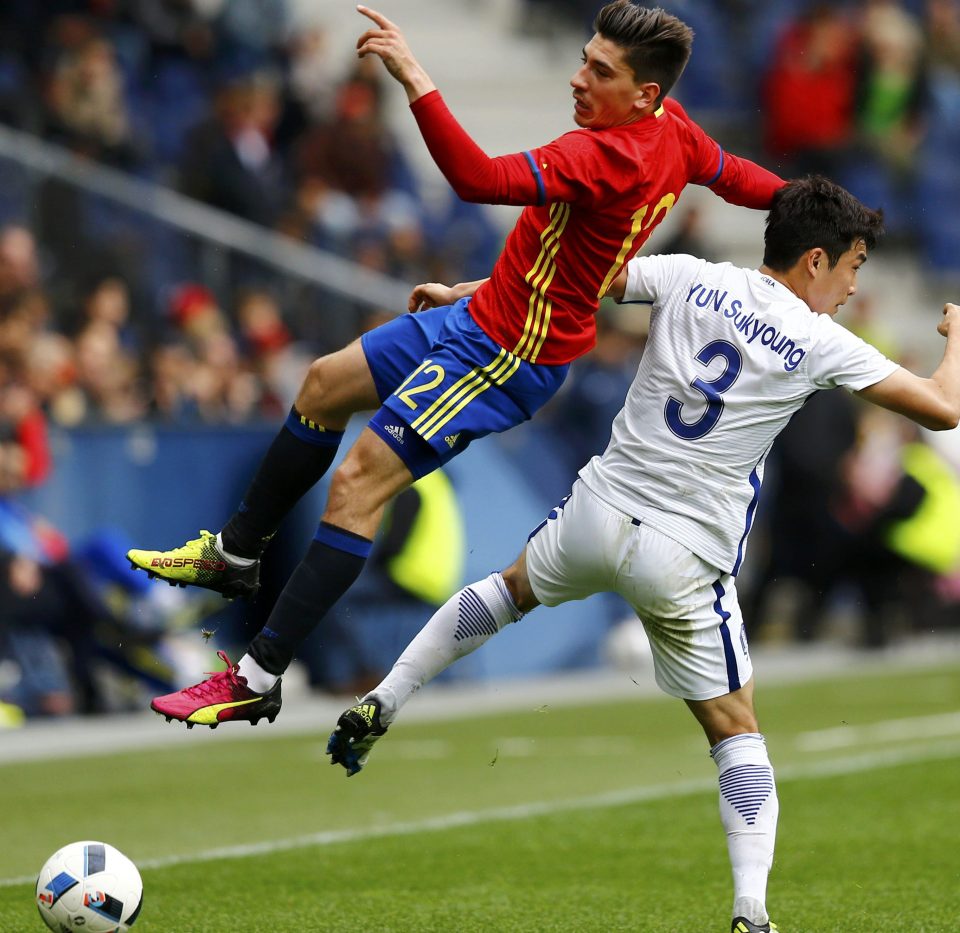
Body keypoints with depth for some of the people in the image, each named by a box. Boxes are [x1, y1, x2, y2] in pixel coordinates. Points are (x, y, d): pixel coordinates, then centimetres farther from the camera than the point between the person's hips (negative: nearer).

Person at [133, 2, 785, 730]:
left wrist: (416, 80, -46)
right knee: (324, 385, 20)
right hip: (478, 316, 11)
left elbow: (481, 179, -42)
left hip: (506, 357, -11)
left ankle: (258, 679, -13)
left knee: (358, 483, -15)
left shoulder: (609, 154, -31)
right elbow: (735, 176, 15)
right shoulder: (673, 127, -3)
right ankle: (238, 554, 37)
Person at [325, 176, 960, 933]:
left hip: (600, 516, 3)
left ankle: (381, 706, 29)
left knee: (511, 589, 35)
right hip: (683, 560, -3)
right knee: (735, 730, 7)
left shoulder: (690, 279, -1)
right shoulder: (821, 345, -10)